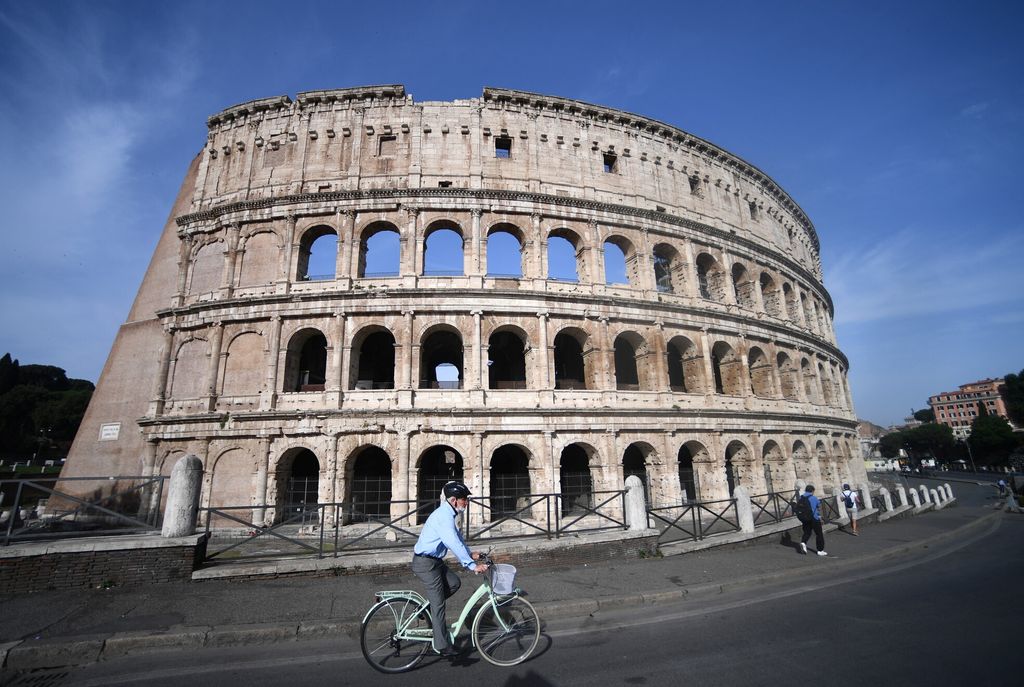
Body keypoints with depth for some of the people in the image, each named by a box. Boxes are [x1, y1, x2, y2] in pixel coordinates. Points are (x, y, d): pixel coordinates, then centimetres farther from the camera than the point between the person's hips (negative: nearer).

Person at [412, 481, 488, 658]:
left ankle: (427, 608, 20)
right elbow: (454, 544, -34)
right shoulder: (443, 517, -26)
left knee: (454, 583, 6)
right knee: (439, 604, -3)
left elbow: (457, 536, 19)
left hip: (435, 560, 9)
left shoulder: (448, 514, 7)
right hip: (425, 563, -9)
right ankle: (443, 646, 7)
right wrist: (472, 565, -32)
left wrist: (470, 553, 14)